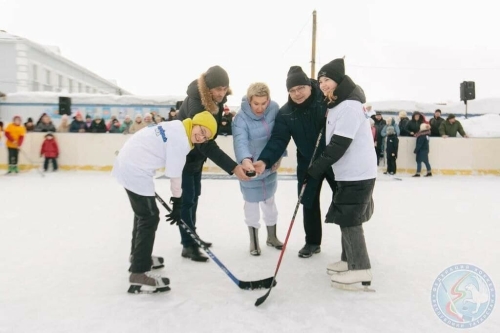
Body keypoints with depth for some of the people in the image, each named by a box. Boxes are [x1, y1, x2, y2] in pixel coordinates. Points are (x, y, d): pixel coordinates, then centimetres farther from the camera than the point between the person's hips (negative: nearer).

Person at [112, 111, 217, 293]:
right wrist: (177, 202, -3)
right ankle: (139, 272, -1)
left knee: (144, 212, 23)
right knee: (150, 218, -5)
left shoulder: (176, 128, 11)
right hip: (135, 170, -11)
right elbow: (174, 173, -14)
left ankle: (138, 256, 39)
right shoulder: (180, 140, -18)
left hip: (127, 162, 11)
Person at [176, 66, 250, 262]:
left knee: (194, 196, 16)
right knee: (186, 199, -4)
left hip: (197, 152, 9)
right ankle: (188, 246, 7)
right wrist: (233, 167, -43)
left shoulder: (217, 98, -9)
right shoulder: (195, 103, -34)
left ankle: (191, 237, 31)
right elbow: (206, 144, -39)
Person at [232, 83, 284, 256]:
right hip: (250, 167, -4)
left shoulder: (274, 109, -12)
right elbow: (240, 141, -40)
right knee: (252, 203, 8)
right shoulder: (241, 118, -25)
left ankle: (272, 236, 40)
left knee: (269, 201, 20)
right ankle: (254, 241, 28)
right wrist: (245, 160, -57)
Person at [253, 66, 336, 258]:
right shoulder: (285, 113, -9)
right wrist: (265, 161, -31)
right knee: (309, 203, 11)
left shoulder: (327, 99, -17)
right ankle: (312, 242, 30)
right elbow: (278, 140, -17)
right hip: (308, 163, 3)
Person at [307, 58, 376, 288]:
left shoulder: (350, 106, -18)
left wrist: (316, 168, -22)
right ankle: (349, 260, 29)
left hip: (358, 173, -10)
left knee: (348, 219, -6)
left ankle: (360, 269, 4)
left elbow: (339, 145, -23)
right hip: (349, 172, 10)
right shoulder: (337, 105, 15)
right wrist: (319, 167, 16)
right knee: (345, 218, 16)